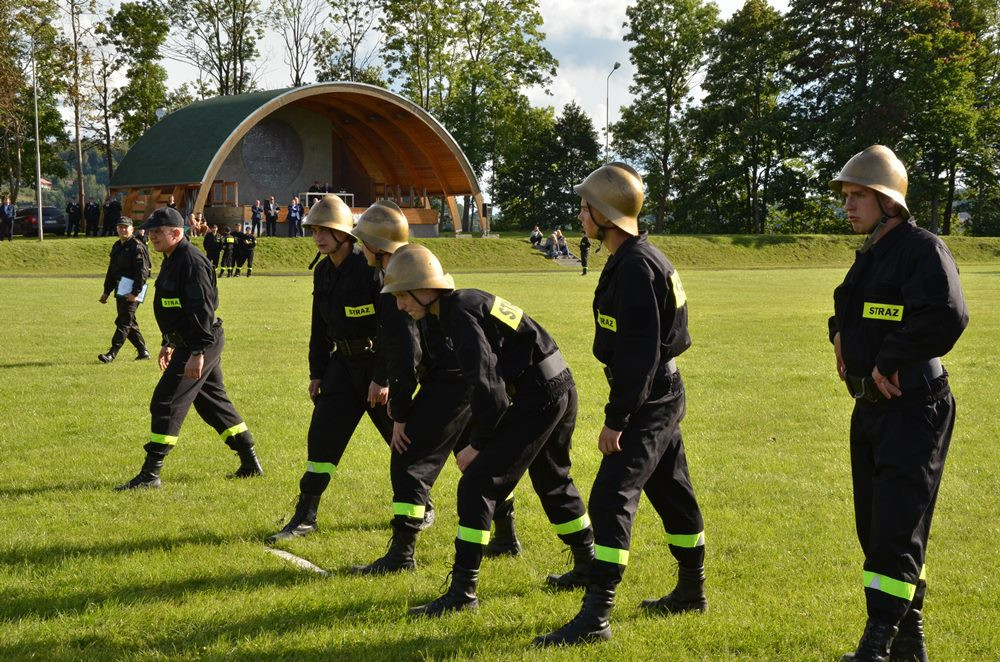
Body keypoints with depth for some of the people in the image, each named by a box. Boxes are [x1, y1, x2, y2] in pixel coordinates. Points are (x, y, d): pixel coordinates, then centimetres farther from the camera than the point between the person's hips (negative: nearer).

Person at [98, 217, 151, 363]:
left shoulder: (137, 247, -10)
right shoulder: (117, 246, 17)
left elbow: (142, 272, -16)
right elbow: (111, 270, 24)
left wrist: (135, 293, -22)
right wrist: (106, 292, 21)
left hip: (131, 291, -9)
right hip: (120, 290, 9)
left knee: (123, 322, -11)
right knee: (129, 323, 12)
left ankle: (112, 353, -14)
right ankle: (143, 352, 20)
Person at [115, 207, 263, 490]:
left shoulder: (191, 261, -18)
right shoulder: (172, 260, 15)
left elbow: (201, 309, -24)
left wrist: (197, 353, -28)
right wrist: (169, 343, 28)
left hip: (202, 343, -11)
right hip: (191, 343, 11)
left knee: (166, 403, -9)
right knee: (213, 402, 17)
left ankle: (150, 474, -5)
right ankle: (251, 463, 25)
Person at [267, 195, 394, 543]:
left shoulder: (371, 269, -18)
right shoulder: (323, 272, 5)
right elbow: (320, 326, 15)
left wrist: (383, 377, -21)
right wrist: (317, 372, 13)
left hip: (379, 363, -7)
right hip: (344, 363, 7)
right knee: (323, 433, 0)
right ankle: (305, 516, 5)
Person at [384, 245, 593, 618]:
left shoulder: (461, 313, -17)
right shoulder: (461, 305, 13)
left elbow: (487, 385, -21)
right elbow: (484, 379, 21)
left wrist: (477, 443, -12)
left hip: (538, 397, -10)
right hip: (561, 389, 10)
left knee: (477, 485, -9)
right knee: (552, 483, 27)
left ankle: (463, 591, -8)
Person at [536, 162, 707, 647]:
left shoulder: (636, 268, -20)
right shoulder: (638, 259, 12)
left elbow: (640, 353, -24)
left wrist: (616, 419, -22)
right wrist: (622, 411, 21)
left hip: (649, 402, -11)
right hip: (663, 394, 11)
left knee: (611, 499, -13)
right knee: (671, 494, 20)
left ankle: (595, 617, -14)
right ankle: (691, 592, 34)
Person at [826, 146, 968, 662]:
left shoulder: (922, 249, -14)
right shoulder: (870, 256, 13)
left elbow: (947, 316, -31)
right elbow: (851, 310, 33)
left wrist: (890, 362, -23)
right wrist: (841, 335, 12)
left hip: (910, 408, -10)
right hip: (869, 407, 10)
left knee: (897, 528, -10)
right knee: (875, 527, 14)